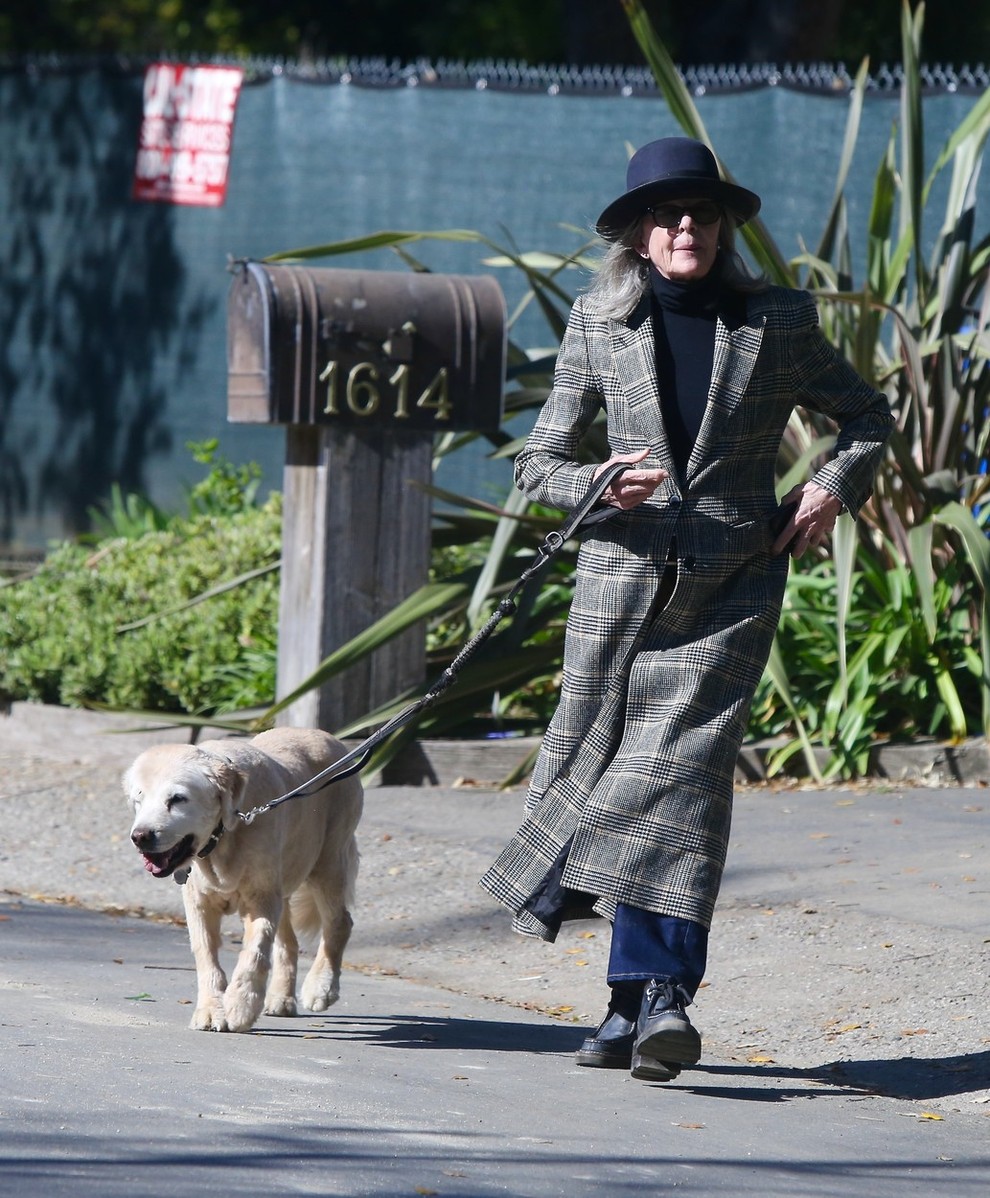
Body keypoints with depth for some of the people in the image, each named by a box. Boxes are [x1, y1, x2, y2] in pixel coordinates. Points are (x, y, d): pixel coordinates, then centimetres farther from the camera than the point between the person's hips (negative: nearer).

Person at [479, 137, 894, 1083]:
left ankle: (651, 998, -20)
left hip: (733, 587, -2)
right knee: (604, 769, 1)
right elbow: (540, 462, 9)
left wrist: (833, 487, -1)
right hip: (623, 577, 2)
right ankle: (647, 995, 12)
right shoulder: (599, 327, 6)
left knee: (681, 771, -14)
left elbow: (866, 416, 18)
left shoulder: (777, 322, 5)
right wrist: (602, 486, -12)